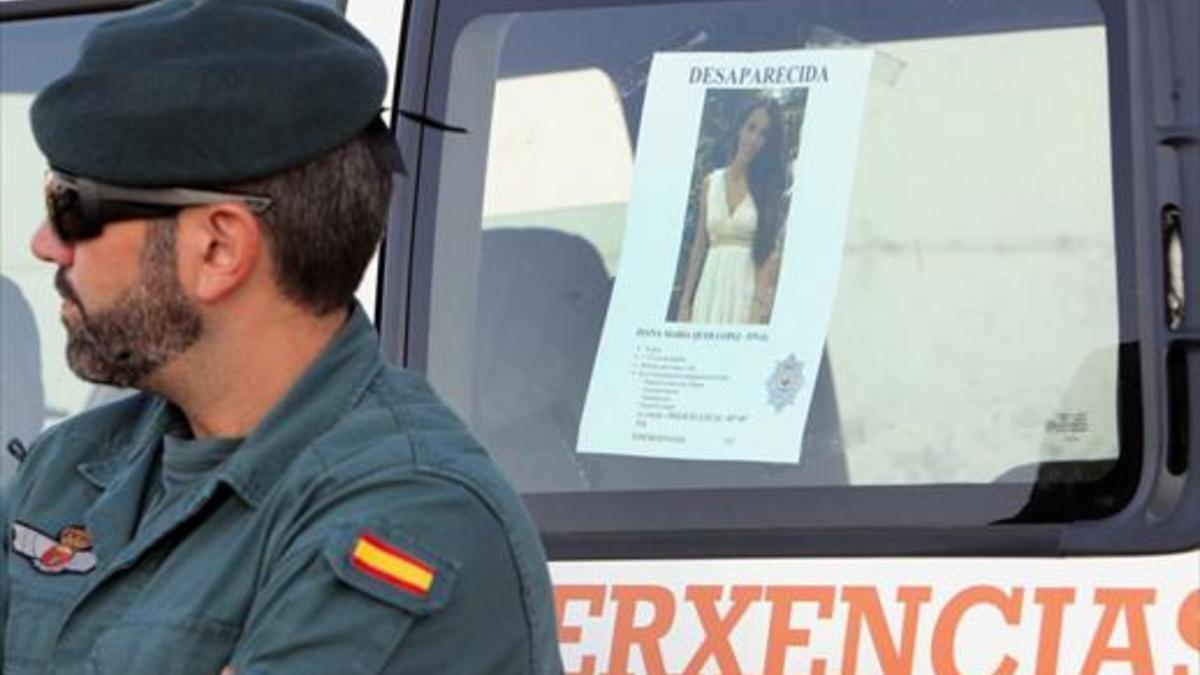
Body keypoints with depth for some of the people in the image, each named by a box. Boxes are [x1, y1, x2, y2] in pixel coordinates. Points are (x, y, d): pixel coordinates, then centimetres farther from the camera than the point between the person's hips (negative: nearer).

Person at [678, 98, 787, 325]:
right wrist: (685, 303, 9)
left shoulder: (770, 188, 1)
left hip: (749, 288, -3)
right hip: (711, 288, 3)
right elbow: (699, 247, 13)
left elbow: (773, 253, -5)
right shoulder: (711, 184, 11)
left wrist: (762, 304, -16)